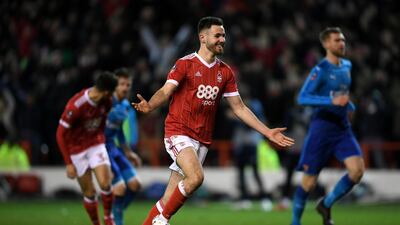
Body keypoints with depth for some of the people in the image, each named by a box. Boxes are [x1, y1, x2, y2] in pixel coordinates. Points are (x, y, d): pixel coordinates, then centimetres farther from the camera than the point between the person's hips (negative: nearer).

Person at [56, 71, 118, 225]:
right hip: (76, 148, -3)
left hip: (96, 144, 3)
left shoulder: (106, 102, -9)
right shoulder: (75, 106, -28)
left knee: (105, 184, -16)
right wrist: (69, 163, -19)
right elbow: (61, 134, -20)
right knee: (89, 192, 0)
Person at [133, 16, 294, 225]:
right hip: (178, 132, -5)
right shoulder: (185, 64, -4)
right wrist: (149, 105, -36)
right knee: (196, 177, -28)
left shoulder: (225, 72, 11)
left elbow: (239, 108, 14)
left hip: (202, 140, 5)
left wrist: (268, 132, 9)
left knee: (169, 198, 2)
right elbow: (165, 92, -13)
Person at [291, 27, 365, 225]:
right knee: (309, 181, -1)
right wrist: (331, 101, -29)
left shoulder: (346, 66, 10)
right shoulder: (320, 70, -12)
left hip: (343, 127, 6)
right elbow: (302, 98, -21)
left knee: (357, 169, -13)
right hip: (321, 128, -6)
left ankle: (326, 205, 7)